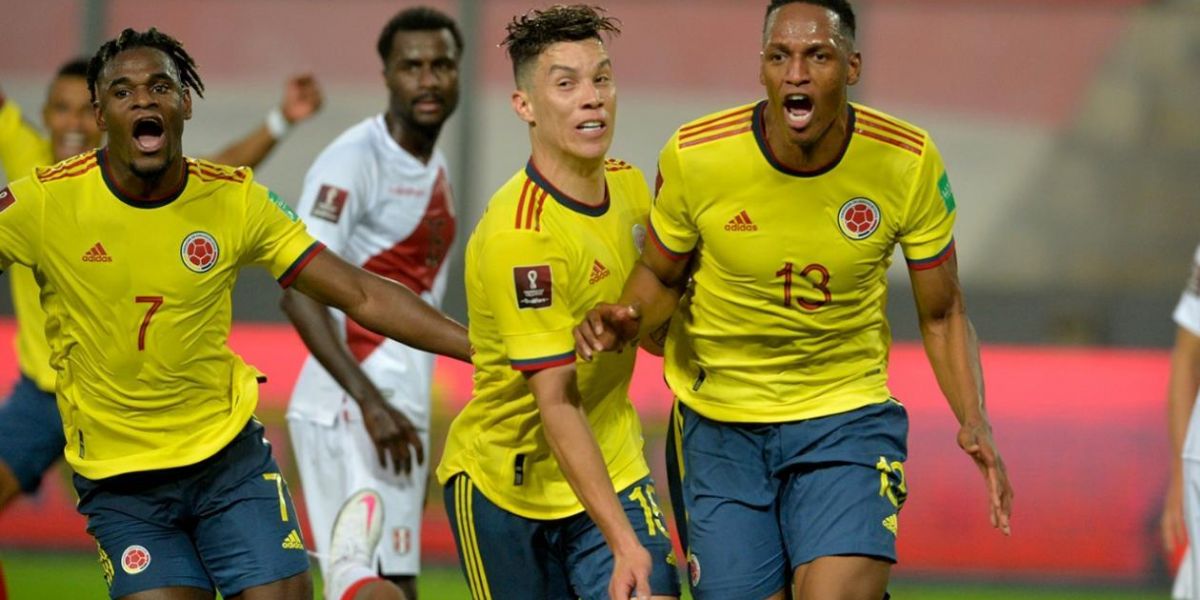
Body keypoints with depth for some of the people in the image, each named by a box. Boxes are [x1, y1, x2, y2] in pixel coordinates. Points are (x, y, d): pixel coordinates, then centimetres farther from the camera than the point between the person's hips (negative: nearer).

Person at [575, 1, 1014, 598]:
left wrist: (973, 421, -15)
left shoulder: (908, 163, -12)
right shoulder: (695, 157, -14)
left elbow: (942, 313, 0)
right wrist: (626, 318, -17)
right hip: (718, 427, 1)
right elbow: (661, 274, 5)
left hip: (848, 419, -1)